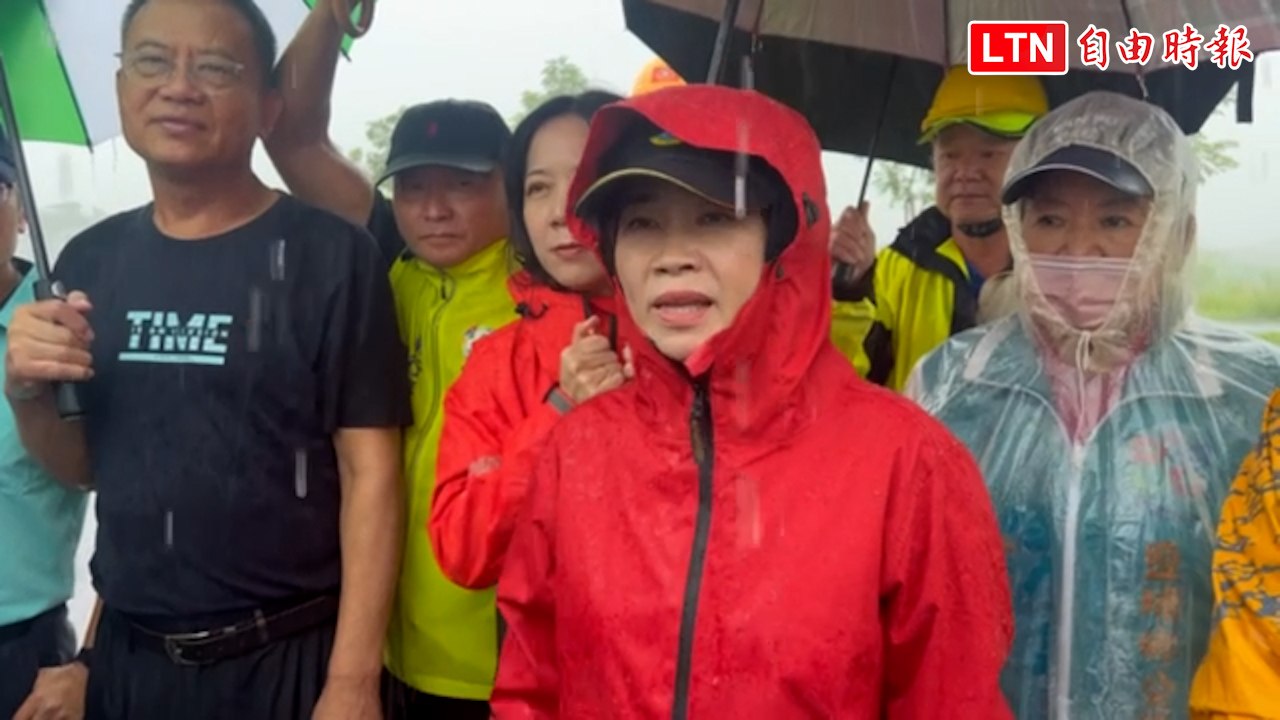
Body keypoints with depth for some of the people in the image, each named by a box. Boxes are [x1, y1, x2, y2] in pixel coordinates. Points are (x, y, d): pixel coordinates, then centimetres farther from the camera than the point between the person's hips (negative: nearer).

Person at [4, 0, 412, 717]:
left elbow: (370, 472, -13)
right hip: (128, 655, 5)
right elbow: (83, 466, 12)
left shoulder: (331, 255, -12)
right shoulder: (90, 260, 4)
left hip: (293, 658, -4)